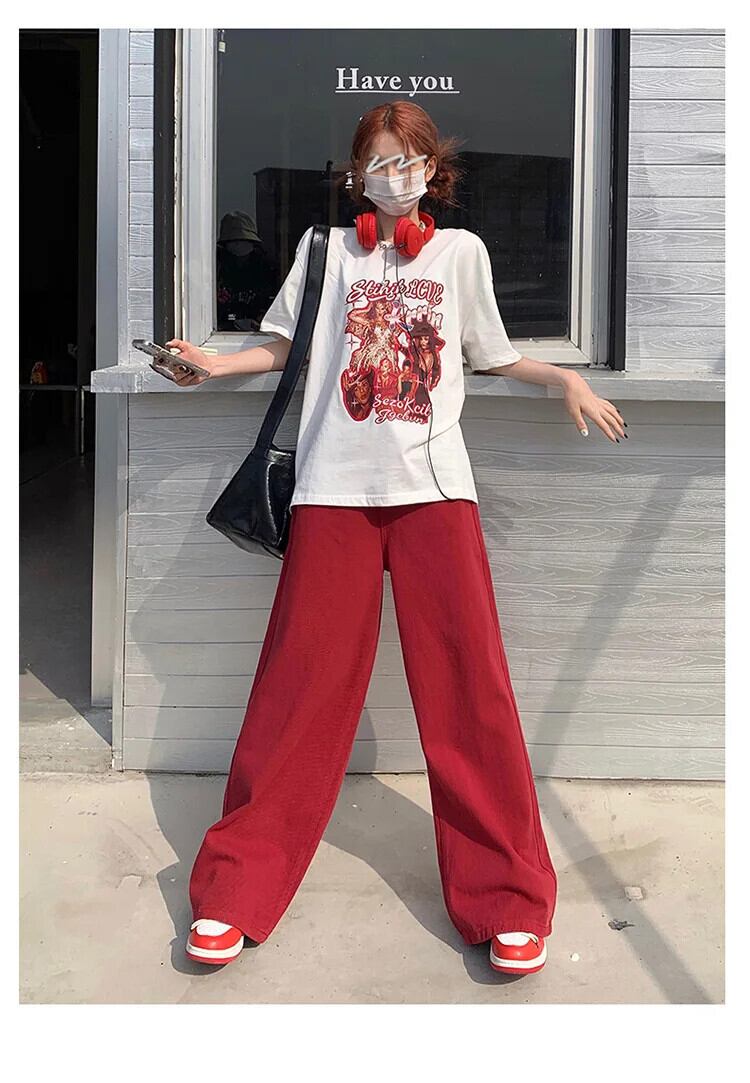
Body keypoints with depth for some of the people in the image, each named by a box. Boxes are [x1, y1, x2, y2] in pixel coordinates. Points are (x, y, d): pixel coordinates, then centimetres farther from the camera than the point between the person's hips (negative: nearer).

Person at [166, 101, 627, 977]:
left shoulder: (461, 250, 15)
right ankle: (239, 887, 9)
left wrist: (566, 379, 5)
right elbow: (285, 345, 14)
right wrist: (214, 364, -2)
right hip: (336, 485, 0)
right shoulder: (327, 246, 14)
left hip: (433, 485, 0)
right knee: (303, 681, -2)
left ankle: (507, 895, 5)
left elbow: (492, 355, 19)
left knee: (467, 681, -4)